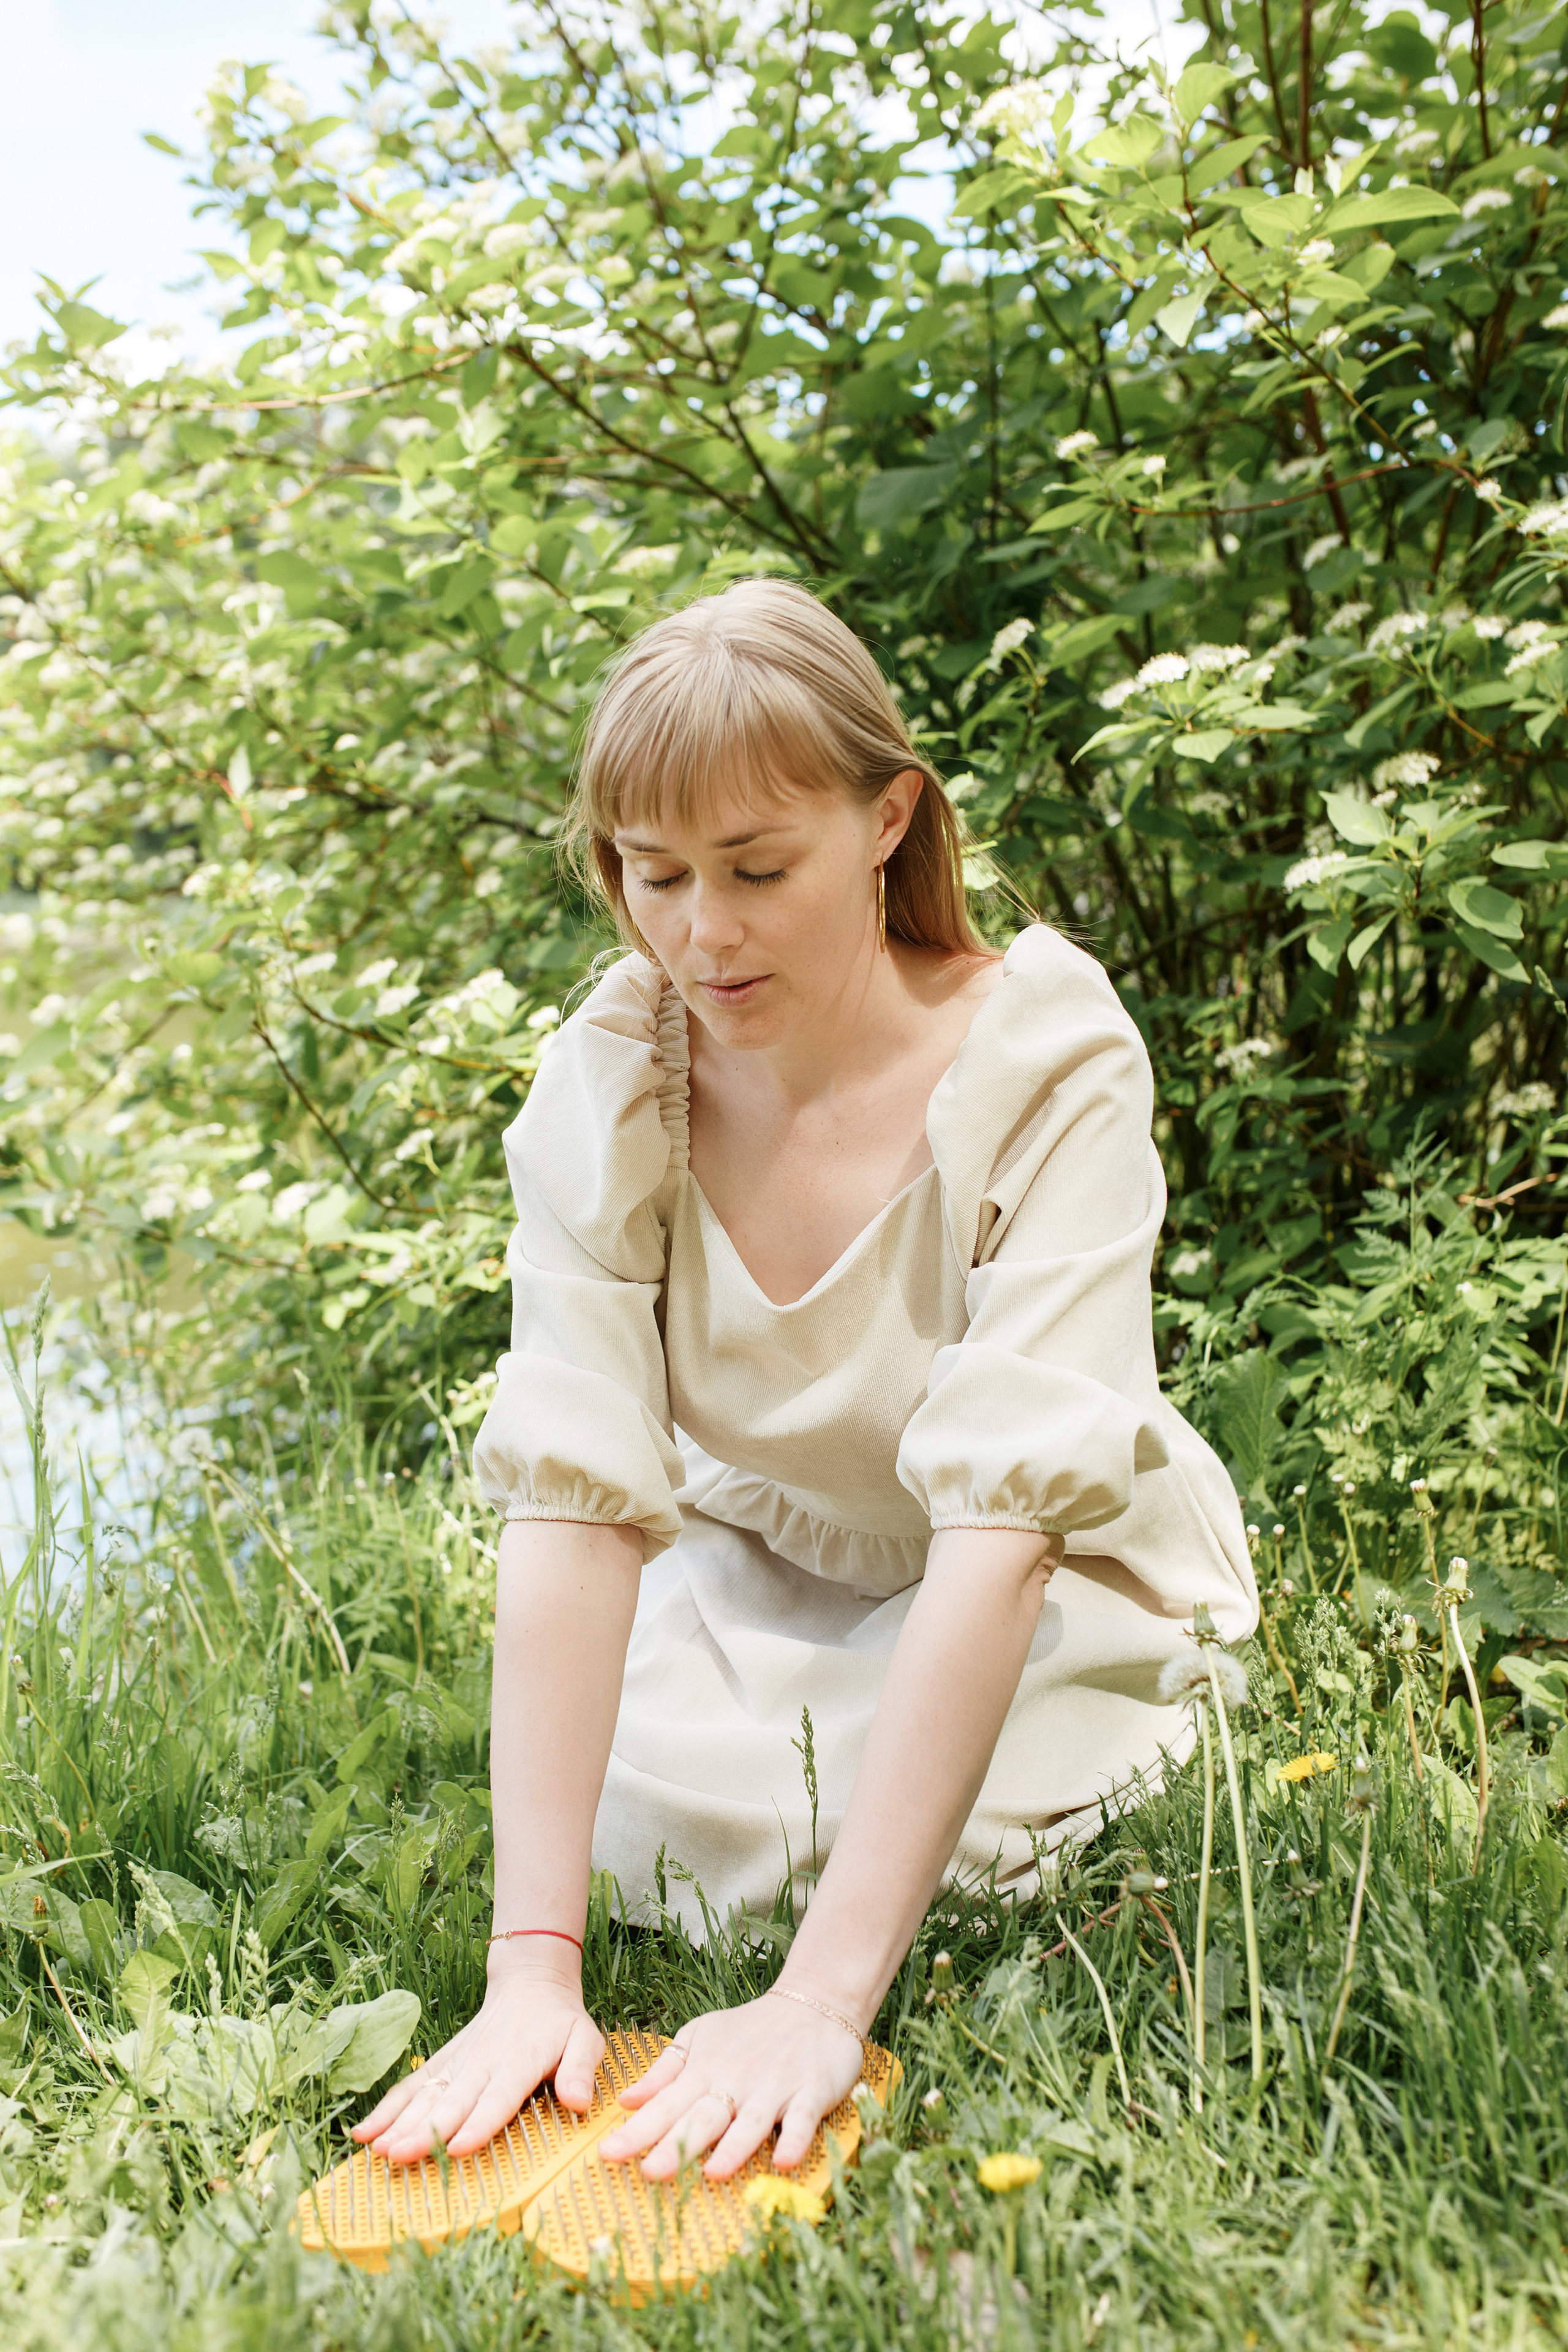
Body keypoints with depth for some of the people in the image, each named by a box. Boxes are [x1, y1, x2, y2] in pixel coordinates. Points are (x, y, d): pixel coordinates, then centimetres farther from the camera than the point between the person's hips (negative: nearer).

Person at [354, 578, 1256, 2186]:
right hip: (756, 1573, 3)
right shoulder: (607, 1083, -18)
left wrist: (824, 1998, -42)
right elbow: (572, 1493, -26)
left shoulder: (1048, 1060, -27)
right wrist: (532, 1968, -35)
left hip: (1054, 1602, -2)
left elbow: (1002, 1520, -35)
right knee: (643, 1826, -20)